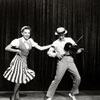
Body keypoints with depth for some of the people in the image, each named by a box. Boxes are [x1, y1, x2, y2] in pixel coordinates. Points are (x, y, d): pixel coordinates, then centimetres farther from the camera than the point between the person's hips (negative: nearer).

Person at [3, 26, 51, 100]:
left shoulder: (30, 41, 2)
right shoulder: (18, 41, -12)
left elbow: (40, 48, 2)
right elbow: (6, 48, -10)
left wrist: (52, 45, -1)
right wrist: (16, 50, -19)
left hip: (24, 62, 5)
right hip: (18, 60, -5)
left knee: (20, 80, 8)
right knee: (19, 80, -4)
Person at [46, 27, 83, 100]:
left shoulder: (69, 40, 13)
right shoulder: (55, 43, 7)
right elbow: (49, 52, 3)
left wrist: (78, 50, -10)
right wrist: (56, 54, -15)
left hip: (70, 60, 3)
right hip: (62, 61, -3)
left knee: (78, 78, 0)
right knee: (57, 79, -10)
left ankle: (72, 93, 24)